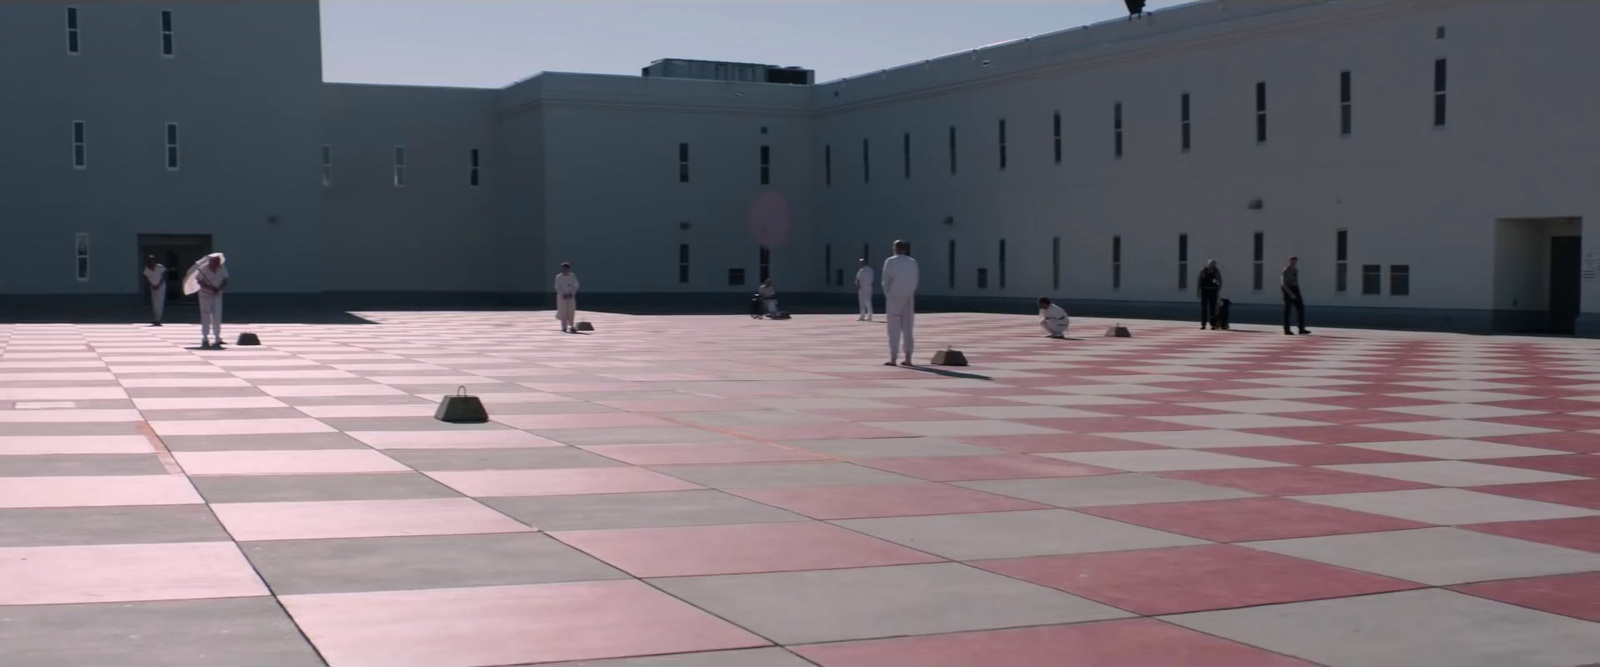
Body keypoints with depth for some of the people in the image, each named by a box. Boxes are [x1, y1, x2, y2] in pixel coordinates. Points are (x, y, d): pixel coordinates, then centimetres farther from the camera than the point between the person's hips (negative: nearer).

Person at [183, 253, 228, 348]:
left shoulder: (221, 269, -9)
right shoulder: (203, 269, -19)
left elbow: (225, 280, -1)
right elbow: (199, 281, -15)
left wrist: (219, 288, -18)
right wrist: (209, 288, -27)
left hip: (217, 295, 3)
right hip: (205, 295, -3)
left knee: (217, 316, 3)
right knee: (206, 316, -7)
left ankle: (217, 338, 11)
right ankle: (204, 338, -4)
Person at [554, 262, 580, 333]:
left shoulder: (573, 276, 2)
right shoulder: (559, 277, -1)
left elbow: (575, 286, 2)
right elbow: (558, 287, -3)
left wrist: (571, 294, -11)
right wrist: (563, 294, -14)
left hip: (571, 296, 1)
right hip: (562, 296, -1)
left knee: (571, 311, -2)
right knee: (563, 311, -4)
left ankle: (571, 326, 4)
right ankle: (564, 327, 1)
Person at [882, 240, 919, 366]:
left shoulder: (890, 262, -8)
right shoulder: (913, 262, 3)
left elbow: (886, 281, -6)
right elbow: (915, 281, 3)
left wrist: (888, 295, 6)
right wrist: (909, 294, 11)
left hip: (894, 298, -4)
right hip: (909, 298, 4)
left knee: (894, 328, -2)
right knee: (908, 328, 9)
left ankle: (893, 358, -5)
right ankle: (908, 358, 8)